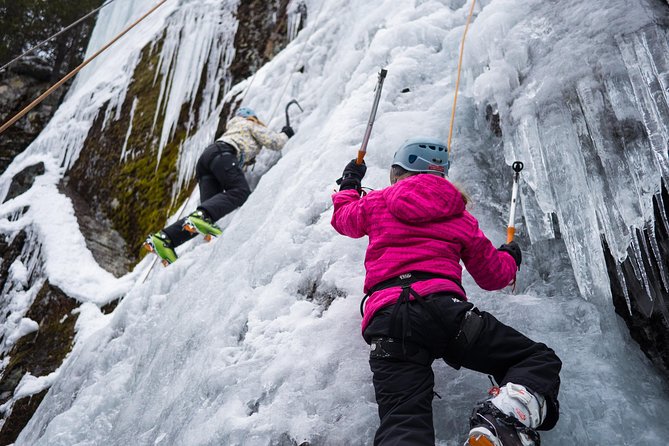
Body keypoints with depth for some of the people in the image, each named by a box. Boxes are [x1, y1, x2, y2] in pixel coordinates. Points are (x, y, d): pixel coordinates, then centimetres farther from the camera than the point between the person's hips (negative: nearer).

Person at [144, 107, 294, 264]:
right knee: (240, 191, -28)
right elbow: (275, 142, 13)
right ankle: (201, 216, -51)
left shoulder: (233, 128, 44)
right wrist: (285, 134, 32)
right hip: (221, 154, -7)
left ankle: (163, 238, -21)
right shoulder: (253, 125, 24)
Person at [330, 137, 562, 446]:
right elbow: (494, 276, 30)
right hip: (442, 307, 0)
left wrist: (349, 185, 65)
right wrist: (509, 257, 54)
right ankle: (502, 418, -24)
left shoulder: (376, 203, 23)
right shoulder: (460, 216, 24)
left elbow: (343, 218, 45)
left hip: (384, 319, 1)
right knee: (540, 360, 9)